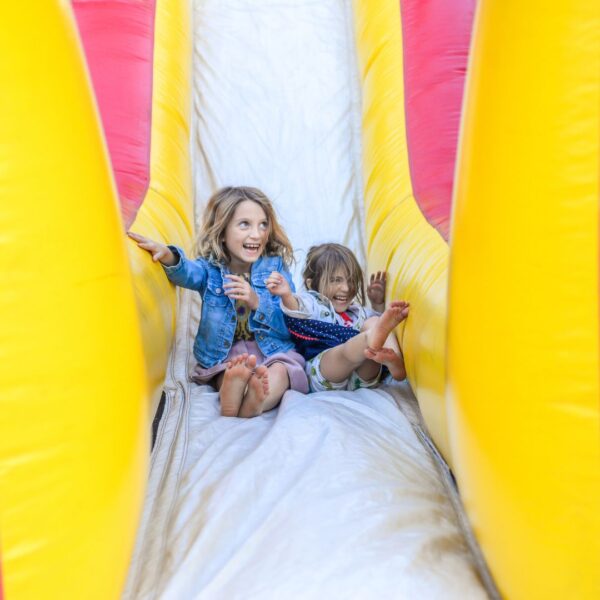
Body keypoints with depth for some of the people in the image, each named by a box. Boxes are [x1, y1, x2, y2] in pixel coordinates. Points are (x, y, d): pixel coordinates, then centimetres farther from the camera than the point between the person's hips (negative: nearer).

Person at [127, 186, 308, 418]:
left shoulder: (276, 267, 0)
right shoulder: (211, 268, 1)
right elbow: (187, 273, -25)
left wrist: (257, 302, -22)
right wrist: (168, 256, -48)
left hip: (272, 350, -1)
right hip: (224, 354, 1)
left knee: (278, 374, -32)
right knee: (232, 375, -31)